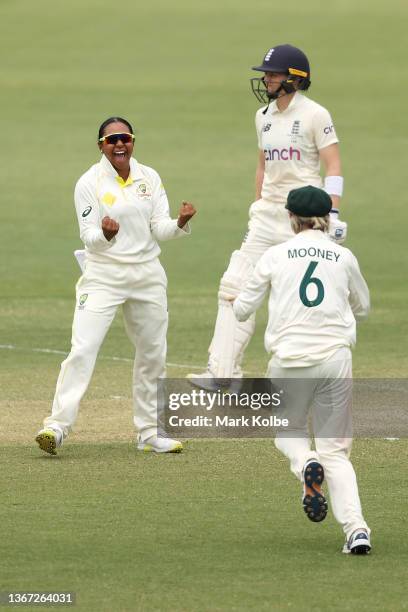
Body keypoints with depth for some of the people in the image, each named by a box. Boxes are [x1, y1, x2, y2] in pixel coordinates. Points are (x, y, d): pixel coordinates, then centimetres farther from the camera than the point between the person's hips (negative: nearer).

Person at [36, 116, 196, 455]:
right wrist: (106, 235, -34)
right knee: (83, 349, -16)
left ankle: (149, 433, 22)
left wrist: (180, 223, -21)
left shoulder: (150, 178, 5)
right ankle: (58, 426, -17)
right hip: (103, 277, -4)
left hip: (147, 276, 4)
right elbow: (89, 238, -12)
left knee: (153, 354, 10)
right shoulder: (90, 183, -7)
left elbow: (159, 229, 0)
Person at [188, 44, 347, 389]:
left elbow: (333, 166, -12)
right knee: (236, 285, -4)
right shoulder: (264, 116, 13)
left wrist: (333, 213, -21)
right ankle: (223, 370, -6)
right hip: (268, 215, 7)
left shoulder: (315, 115, -9)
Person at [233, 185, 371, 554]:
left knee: (288, 432, 23)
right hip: (335, 358, 1)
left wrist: (240, 296, 31)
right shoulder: (344, 258, 7)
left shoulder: (276, 256, 3)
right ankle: (356, 527, -13)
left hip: (290, 361, -1)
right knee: (336, 450, 8)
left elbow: (242, 311, 9)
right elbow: (362, 308, 23)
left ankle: (306, 464, -13)